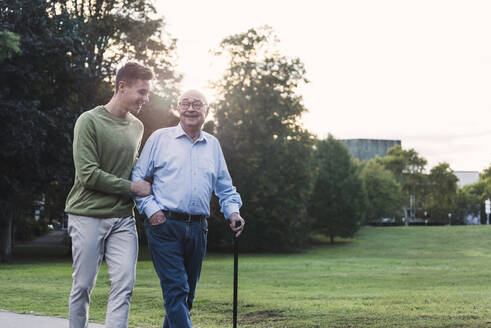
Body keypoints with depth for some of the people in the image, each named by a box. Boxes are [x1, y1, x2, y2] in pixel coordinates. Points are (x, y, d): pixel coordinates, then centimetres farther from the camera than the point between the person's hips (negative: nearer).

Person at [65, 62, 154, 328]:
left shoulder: (137, 127, 13)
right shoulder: (89, 121, -8)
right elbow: (88, 174, -14)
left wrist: (147, 195, 6)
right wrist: (132, 187, -9)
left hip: (123, 217, 5)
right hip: (88, 215, -5)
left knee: (124, 283, -6)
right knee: (83, 286, 2)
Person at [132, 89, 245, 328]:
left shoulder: (213, 145, 16)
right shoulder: (160, 138, 4)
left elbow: (225, 187, 22)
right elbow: (137, 177, 5)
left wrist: (233, 212, 4)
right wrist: (150, 209, -8)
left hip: (197, 228, 5)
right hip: (164, 226, -5)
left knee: (186, 294, 10)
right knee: (176, 290, -13)